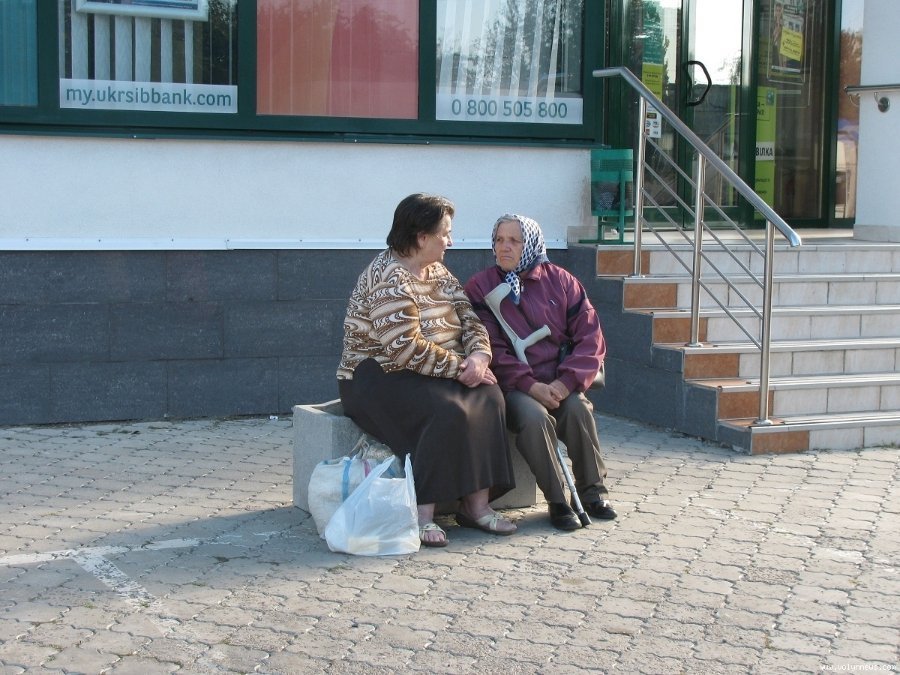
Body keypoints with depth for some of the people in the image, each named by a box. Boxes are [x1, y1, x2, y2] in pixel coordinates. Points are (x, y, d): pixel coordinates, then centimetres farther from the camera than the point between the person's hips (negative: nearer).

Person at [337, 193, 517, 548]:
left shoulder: (438, 272, 12)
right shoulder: (388, 279, -18)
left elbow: (469, 318, 9)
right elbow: (407, 349, -26)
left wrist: (478, 355, -13)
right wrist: (459, 366, -20)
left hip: (435, 374, 9)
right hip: (378, 377, -8)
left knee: (488, 396, -18)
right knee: (447, 411, -34)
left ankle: (476, 504, -18)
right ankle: (422, 514, -27)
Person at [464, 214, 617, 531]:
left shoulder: (560, 281, 7)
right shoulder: (480, 287, 1)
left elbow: (590, 338, 2)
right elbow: (492, 349, -7)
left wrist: (566, 381, -14)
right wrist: (531, 386, -20)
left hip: (558, 382, 2)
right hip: (512, 385, -2)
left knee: (578, 409, -29)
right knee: (534, 416, -33)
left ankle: (593, 490, -11)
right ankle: (557, 501, -21)